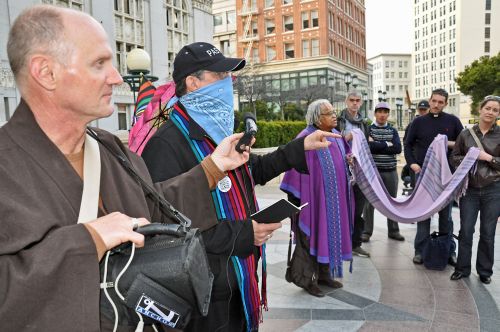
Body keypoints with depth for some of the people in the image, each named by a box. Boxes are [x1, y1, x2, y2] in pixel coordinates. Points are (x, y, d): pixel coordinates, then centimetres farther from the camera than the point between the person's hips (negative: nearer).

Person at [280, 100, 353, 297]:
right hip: (314, 198, -8)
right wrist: (295, 198, -16)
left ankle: (324, 274, 30)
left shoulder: (337, 136, 8)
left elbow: (344, 161, 24)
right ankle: (307, 279, 17)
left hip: (334, 199, 8)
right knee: (312, 236, 3)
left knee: (330, 234, 15)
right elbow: (296, 168, -16)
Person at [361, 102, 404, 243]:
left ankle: (393, 230, 23)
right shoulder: (368, 129, 1)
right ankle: (366, 231, 10)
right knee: (369, 201, 1)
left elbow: (398, 149, -7)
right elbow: (368, 146, -17)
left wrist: (376, 145, -12)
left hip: (390, 171, 3)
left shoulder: (393, 131, 10)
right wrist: (387, 144, -10)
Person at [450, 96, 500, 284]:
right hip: (469, 189, 1)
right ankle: (462, 268, 19)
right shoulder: (466, 134, 4)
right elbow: (454, 158, 8)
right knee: (466, 231, 4)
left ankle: (485, 271, 24)